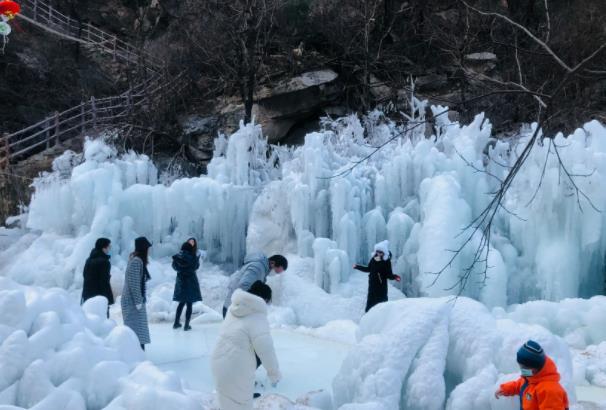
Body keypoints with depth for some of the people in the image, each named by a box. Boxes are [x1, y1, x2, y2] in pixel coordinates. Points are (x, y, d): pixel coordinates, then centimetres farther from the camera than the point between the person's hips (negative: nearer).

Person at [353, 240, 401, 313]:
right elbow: (368, 269, 15)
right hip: (372, 285, 4)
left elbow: (389, 275, -12)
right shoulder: (373, 258, 2)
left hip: (381, 286, -4)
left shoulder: (387, 261, -11)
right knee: (370, 302, 10)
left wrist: (394, 277, -32)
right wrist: (357, 267, 17)